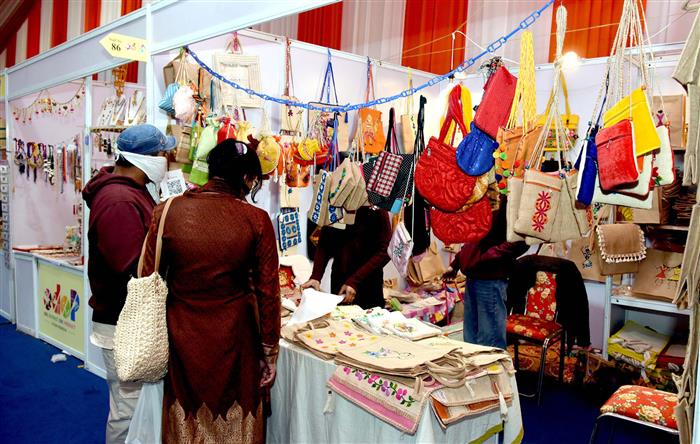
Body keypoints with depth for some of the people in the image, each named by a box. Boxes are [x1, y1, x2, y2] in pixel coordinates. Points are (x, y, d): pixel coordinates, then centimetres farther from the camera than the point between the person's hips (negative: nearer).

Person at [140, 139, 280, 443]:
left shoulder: (167, 212, -9)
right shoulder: (256, 220, -13)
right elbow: (268, 293, -9)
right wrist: (270, 352, 3)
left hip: (182, 337, 2)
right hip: (234, 338, -1)